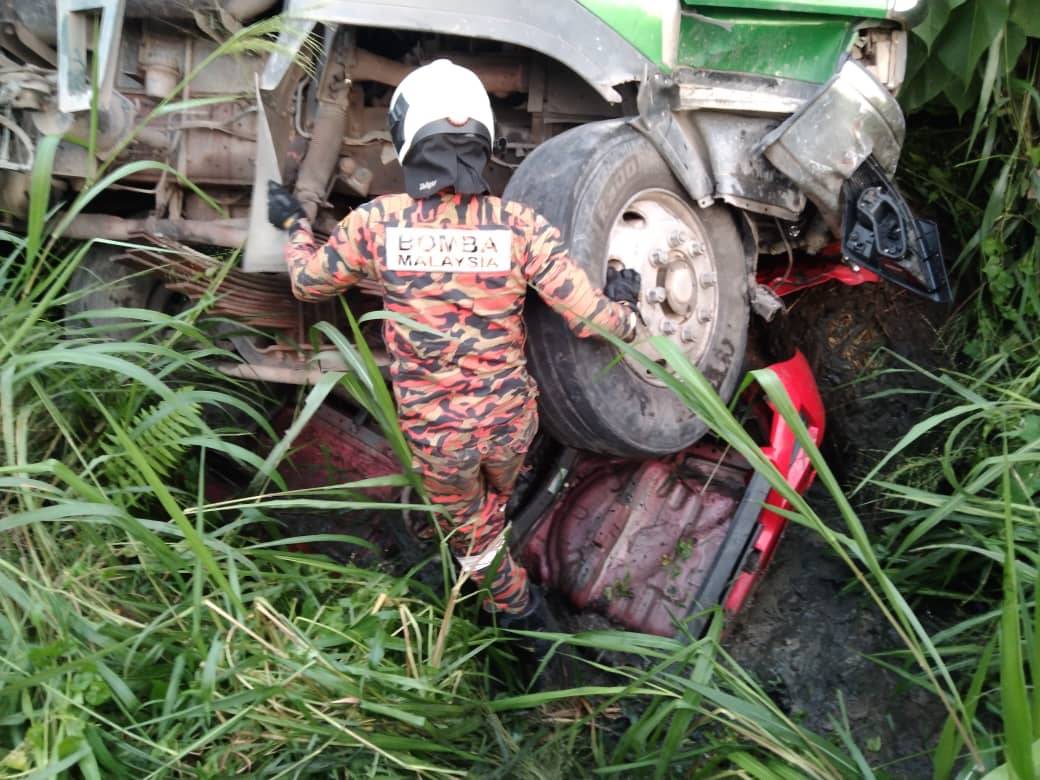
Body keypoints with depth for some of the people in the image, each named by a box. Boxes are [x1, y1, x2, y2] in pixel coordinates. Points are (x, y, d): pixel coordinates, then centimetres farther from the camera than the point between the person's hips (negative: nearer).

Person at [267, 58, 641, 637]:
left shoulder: (377, 222, -14)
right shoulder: (519, 226, -16)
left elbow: (309, 283, 4)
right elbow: (590, 317, -15)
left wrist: (294, 225, 23)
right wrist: (624, 306, 9)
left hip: (434, 432, -1)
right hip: (512, 416, 2)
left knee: (469, 527, 27)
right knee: (496, 499, 35)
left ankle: (517, 607, 47)